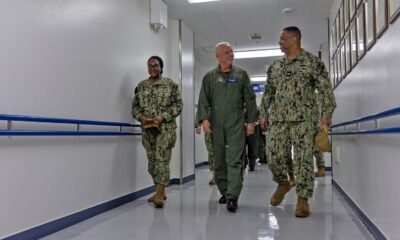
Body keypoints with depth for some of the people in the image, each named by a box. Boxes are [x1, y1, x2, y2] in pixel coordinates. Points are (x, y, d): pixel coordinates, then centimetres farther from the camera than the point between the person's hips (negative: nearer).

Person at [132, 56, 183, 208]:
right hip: (147, 129, 5)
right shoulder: (141, 86, 11)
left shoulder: (170, 84, 0)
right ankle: (160, 191, 24)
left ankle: (159, 195, -8)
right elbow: (135, 106, 12)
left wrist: (162, 116, -15)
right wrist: (141, 117, -8)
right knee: (152, 161, 10)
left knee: (162, 160, -10)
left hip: (166, 129, -4)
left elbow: (178, 104, -3)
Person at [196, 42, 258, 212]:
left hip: (236, 123, -1)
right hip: (216, 124, 2)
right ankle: (224, 192, 22)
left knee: (235, 160, -9)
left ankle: (232, 197, -9)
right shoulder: (209, 77, 10)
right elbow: (203, 100, 4)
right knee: (219, 160, 8)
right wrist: (204, 118, -10)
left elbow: (250, 99, 7)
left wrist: (251, 121, 0)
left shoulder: (241, 74, 9)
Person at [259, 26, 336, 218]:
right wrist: (264, 114, 12)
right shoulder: (274, 66, 16)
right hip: (277, 118, 4)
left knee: (304, 158, -5)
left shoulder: (313, 62, 2)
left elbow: (325, 89, -2)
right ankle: (283, 183, 27)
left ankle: (303, 199, 5)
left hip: (304, 118, -4)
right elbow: (268, 92, 19)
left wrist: (326, 113, -11)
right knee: (274, 155, -1)